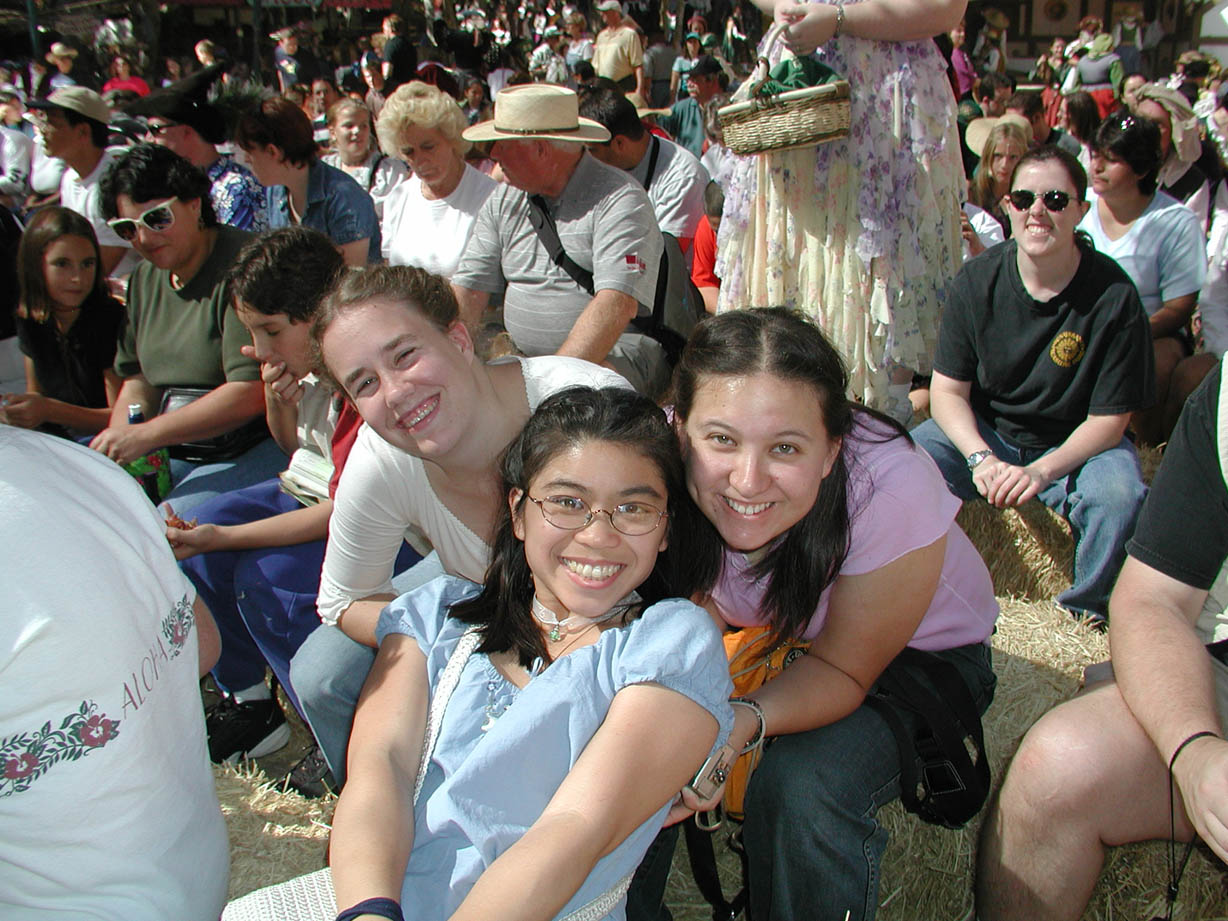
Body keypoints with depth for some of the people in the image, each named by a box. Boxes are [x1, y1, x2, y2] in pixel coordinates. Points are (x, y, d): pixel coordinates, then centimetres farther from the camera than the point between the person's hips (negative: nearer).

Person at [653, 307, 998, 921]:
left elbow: (844, 671, -24)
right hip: (767, 635, 4)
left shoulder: (891, 487, -37)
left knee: (802, 786, -30)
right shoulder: (672, 466, -28)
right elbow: (711, 604, -13)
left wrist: (746, 720, -43)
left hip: (920, 651, -3)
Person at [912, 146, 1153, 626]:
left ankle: (1089, 607, -1)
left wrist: (1042, 471, -28)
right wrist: (980, 458, -24)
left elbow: (1108, 420, -11)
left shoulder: (1114, 296, -15)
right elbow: (948, 391, -6)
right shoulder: (976, 281, -9)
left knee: (1120, 497, -33)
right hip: (983, 432, 2)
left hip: (1076, 443, -1)